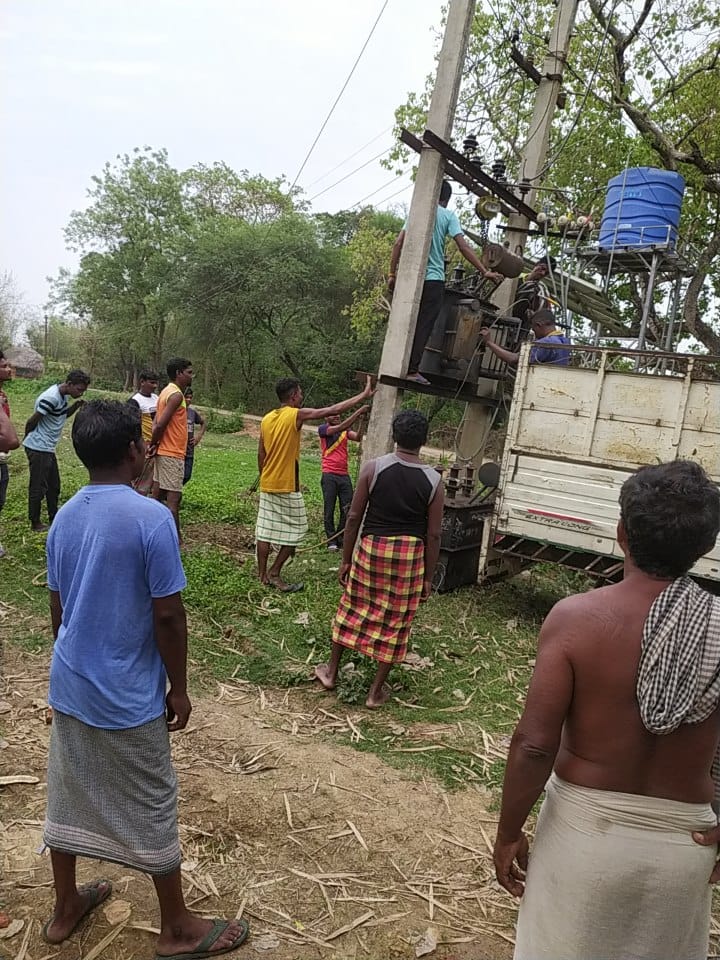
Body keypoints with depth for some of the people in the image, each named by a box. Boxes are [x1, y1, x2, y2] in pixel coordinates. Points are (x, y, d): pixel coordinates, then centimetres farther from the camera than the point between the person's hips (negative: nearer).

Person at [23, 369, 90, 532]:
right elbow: (31, 422, -17)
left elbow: (64, 414, 21)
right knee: (38, 487, 1)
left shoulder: (62, 395, 5)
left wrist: (76, 406, 1)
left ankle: (53, 518, 29)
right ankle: (35, 523, 13)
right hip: (38, 449, -9)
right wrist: (28, 439, 0)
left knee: (54, 486, 17)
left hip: (48, 448, 9)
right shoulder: (51, 398, -23)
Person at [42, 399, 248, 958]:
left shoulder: (64, 517, 0)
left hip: (68, 686, 7)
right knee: (151, 807, 9)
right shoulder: (152, 518, -22)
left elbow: (58, 610, 8)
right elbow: (167, 616, -19)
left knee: (69, 795, 21)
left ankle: (66, 909, 41)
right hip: (126, 696, -7)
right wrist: (179, 687, -7)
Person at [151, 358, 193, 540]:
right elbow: (160, 424, -22)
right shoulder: (176, 395, -16)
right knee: (174, 498, -5)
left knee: (157, 495, 14)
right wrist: (155, 444, -8)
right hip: (172, 454, -10)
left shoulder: (167, 392, 15)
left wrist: (155, 444, 0)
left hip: (163, 452, 10)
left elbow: (157, 423, 10)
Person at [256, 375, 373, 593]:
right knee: (295, 531, 6)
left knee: (265, 530, 9)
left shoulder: (267, 419, 6)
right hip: (287, 487, -7)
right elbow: (333, 410, -12)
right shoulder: (297, 415, -12)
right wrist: (365, 395, -6)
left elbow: (261, 455, 11)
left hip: (267, 485, 7)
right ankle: (274, 573, 7)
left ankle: (262, 575, 15)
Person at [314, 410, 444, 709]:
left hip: (372, 548, 0)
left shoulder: (373, 468, -8)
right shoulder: (433, 481, -7)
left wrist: (346, 559, 5)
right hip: (410, 554, 0)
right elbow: (433, 534, -4)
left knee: (352, 609, 19)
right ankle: (376, 691, 22)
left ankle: (331, 672, 34)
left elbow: (354, 518, -6)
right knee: (395, 622, 12)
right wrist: (428, 577, 5)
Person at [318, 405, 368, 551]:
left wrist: (362, 420, -18)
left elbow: (358, 438, -4)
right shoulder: (323, 429, -2)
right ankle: (331, 541, 10)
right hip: (329, 475, -5)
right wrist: (358, 411, -20)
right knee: (329, 509, 1)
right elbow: (341, 427, -18)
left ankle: (341, 540, 14)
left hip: (344, 475, 5)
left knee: (348, 509, 3)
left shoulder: (345, 430, 13)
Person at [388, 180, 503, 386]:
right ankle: (412, 369, -7)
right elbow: (464, 247, -7)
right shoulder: (448, 216, 2)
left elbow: (398, 243, 5)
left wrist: (392, 274, 9)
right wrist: (485, 272, -7)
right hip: (433, 278, -4)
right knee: (423, 326, -2)